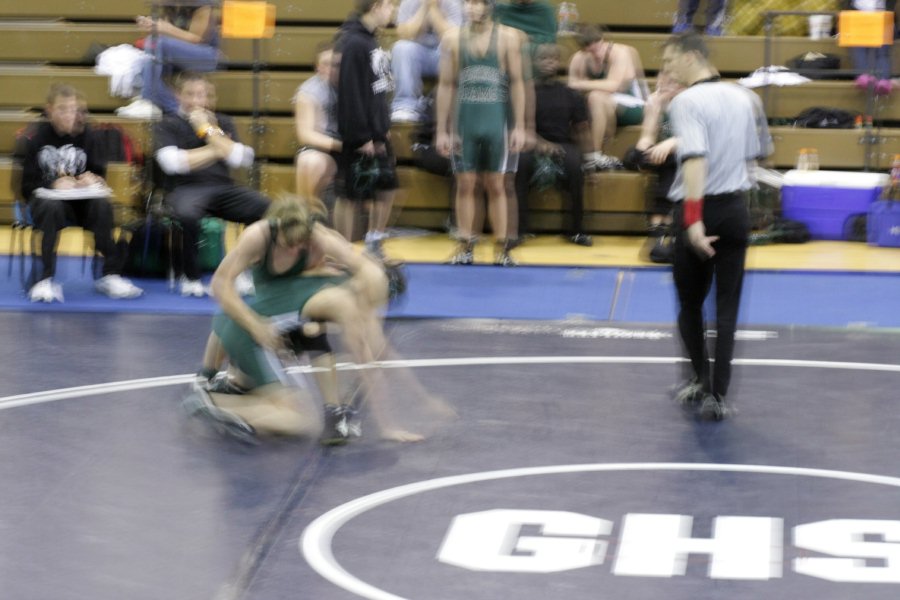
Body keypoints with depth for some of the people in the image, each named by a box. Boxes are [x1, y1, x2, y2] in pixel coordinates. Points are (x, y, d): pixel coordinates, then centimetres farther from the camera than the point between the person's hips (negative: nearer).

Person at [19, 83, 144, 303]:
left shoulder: (87, 136, 5)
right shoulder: (36, 137, -2)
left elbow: (99, 173, 11)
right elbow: (27, 182, -5)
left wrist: (92, 179, -14)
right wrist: (53, 185, -23)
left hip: (80, 200, 2)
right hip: (45, 198, -2)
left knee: (102, 205, -30)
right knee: (52, 207, -38)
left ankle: (111, 274, -21)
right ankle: (45, 279, -35)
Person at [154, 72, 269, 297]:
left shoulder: (222, 122, 18)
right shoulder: (168, 125, 8)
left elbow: (239, 158, 3)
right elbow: (172, 163, -10)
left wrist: (207, 130, -1)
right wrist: (216, 151, -1)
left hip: (223, 186, 3)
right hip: (185, 188, -3)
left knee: (266, 208, -24)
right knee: (187, 214, -40)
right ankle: (191, 277, -17)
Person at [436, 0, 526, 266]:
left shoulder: (508, 37, -1)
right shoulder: (452, 38, 3)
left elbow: (516, 83, 0)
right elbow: (446, 85, 5)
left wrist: (519, 126, -5)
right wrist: (442, 130, 1)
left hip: (495, 121, -1)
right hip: (464, 121, 1)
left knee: (495, 184, 3)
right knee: (465, 184, 2)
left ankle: (501, 247, 7)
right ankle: (465, 246, 6)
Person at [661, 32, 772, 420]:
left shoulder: (687, 101, -13)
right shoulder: (744, 98, 6)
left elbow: (695, 159, -25)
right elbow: (758, 153, 12)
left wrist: (694, 219, -30)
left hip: (700, 212, -5)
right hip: (736, 208, 5)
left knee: (690, 303, 15)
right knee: (727, 305, 5)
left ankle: (701, 380, 23)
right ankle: (717, 394, 2)